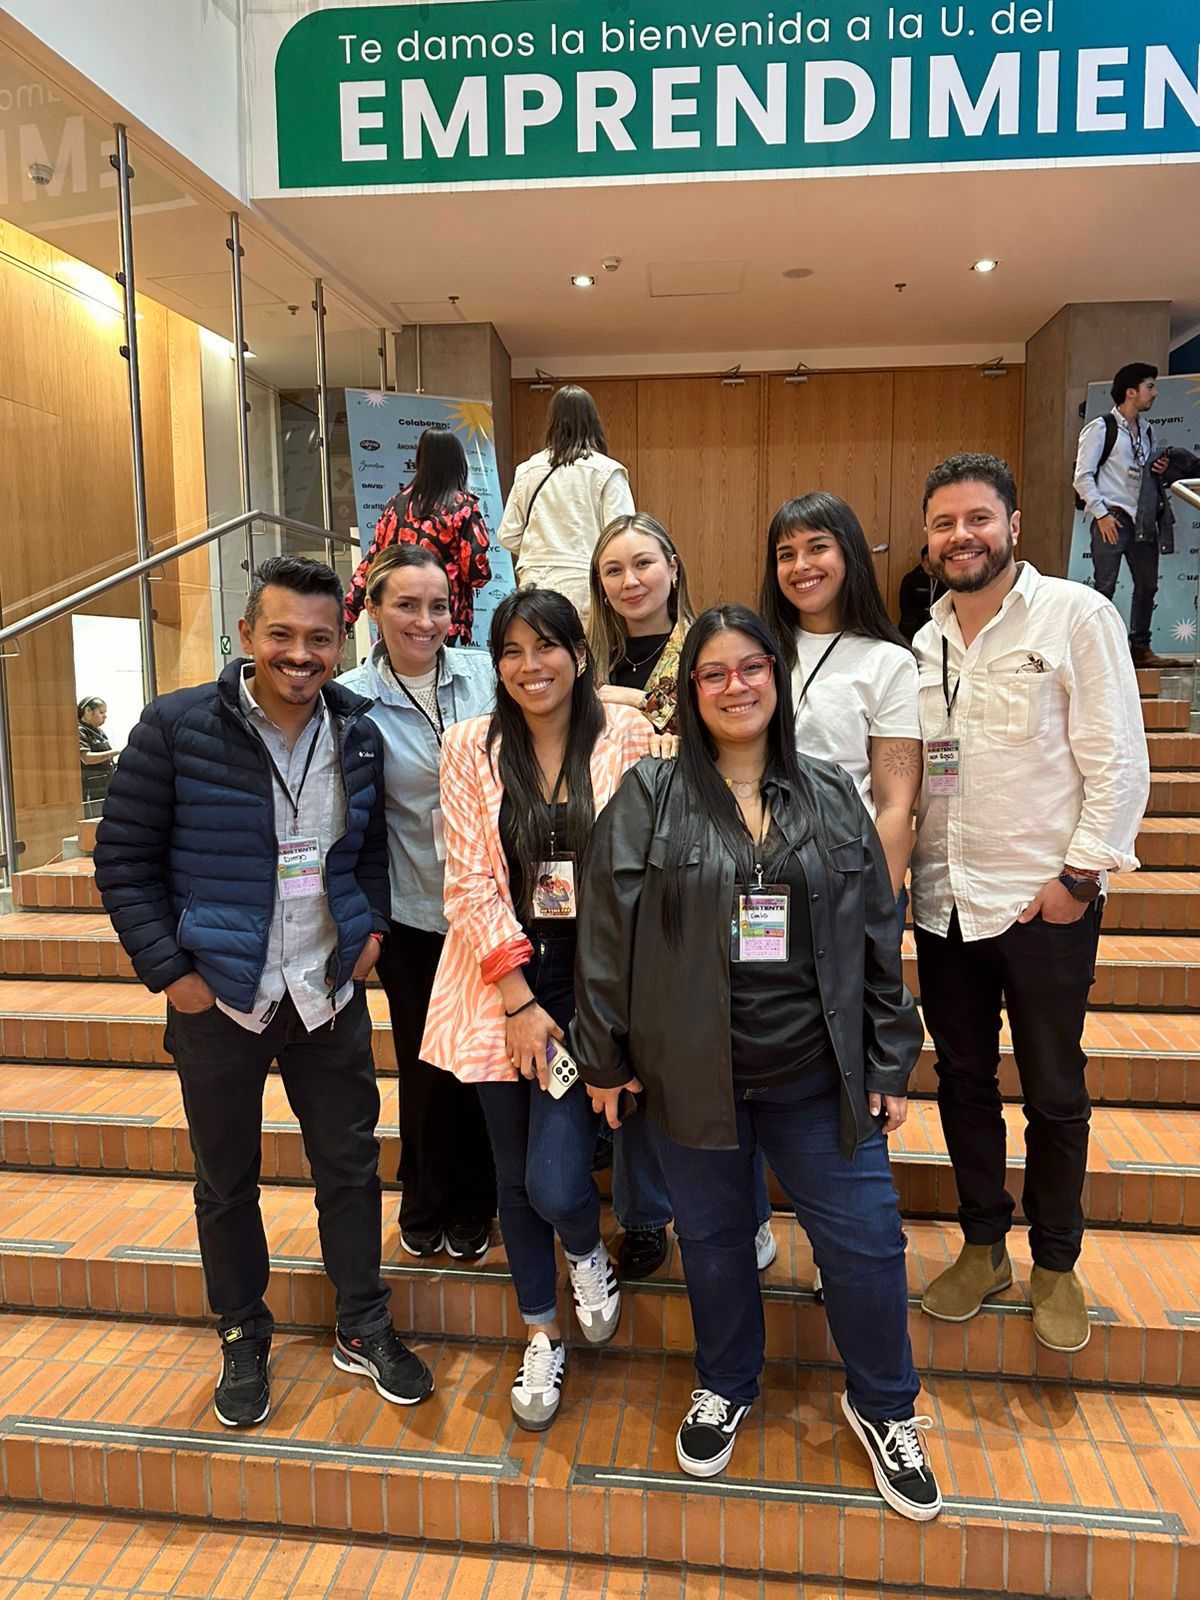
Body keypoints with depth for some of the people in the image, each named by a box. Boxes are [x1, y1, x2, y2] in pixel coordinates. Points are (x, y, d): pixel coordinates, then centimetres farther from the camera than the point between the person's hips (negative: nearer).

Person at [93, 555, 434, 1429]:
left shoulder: (358, 734, -1)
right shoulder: (177, 726, -12)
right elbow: (124, 859, -7)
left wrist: (371, 925, 2)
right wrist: (168, 969, -11)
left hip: (330, 991, 3)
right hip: (218, 997, -2)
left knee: (351, 1165, 14)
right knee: (227, 1182, 15)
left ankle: (364, 1329, 34)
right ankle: (244, 1341, 38)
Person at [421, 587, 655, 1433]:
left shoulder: (627, 735, -2)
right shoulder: (470, 746, 0)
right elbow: (471, 880, -3)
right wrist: (518, 999, -8)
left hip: (592, 976, -1)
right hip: (503, 984, 2)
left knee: (555, 1178, -9)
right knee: (515, 1176, 13)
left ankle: (590, 1252, 30)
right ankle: (542, 1336, 38)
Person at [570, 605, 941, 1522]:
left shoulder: (833, 799, 4)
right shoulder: (649, 798, -4)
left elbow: (878, 937, 6)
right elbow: (607, 931, -4)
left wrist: (891, 1062, 4)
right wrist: (603, 1056, -4)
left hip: (819, 1075, 2)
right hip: (691, 1073, -1)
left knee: (866, 1240, 7)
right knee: (714, 1236, 16)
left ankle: (884, 1407, 35)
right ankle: (725, 1388, 43)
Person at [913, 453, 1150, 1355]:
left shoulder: (1077, 615, -6)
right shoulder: (924, 642, 9)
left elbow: (1118, 761, -9)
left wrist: (1079, 875, -13)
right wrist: (898, 870, 3)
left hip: (1044, 902, -4)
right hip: (945, 901, 5)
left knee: (1055, 1095, 9)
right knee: (963, 1082, 15)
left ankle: (1056, 1265, 29)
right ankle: (985, 1247, 33)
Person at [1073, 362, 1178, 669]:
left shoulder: (1147, 430, 17)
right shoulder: (1100, 428, -5)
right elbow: (1082, 476, -10)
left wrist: (1158, 468, 4)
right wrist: (1101, 514, -16)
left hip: (1141, 519, 8)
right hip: (1112, 518, -8)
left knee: (1147, 585, 10)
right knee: (1105, 587, -9)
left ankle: (1140, 649, 19)